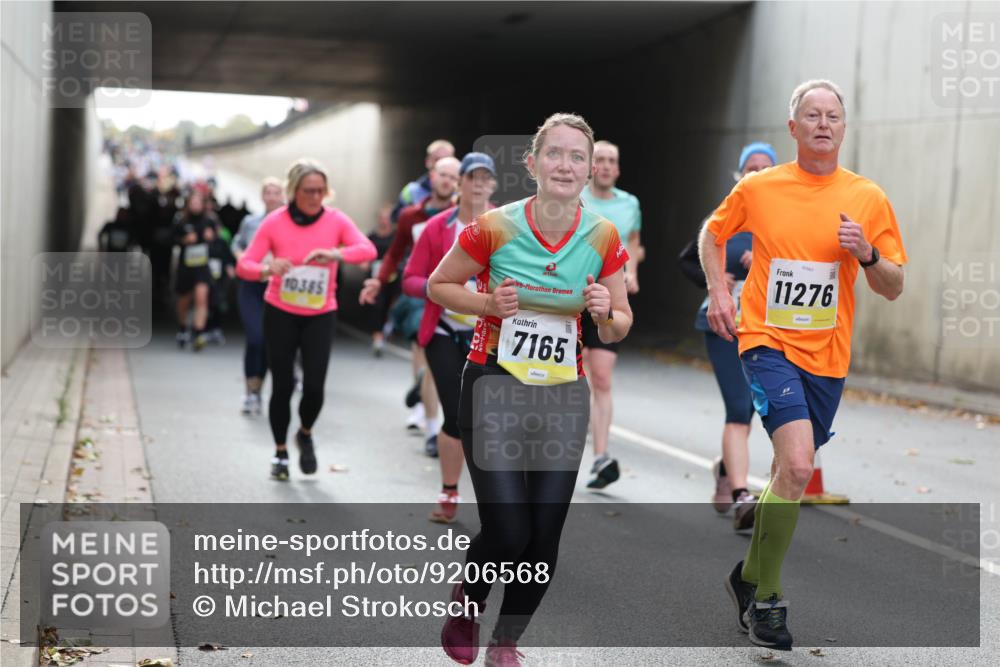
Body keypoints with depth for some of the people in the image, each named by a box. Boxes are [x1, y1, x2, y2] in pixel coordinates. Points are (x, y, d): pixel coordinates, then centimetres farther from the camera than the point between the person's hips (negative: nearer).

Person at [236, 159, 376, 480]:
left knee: (314, 385, -9)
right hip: (280, 312, -1)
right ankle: (280, 452, 21)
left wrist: (336, 254, -42)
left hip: (320, 315, 1)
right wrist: (267, 269, -36)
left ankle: (306, 434, 23)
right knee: (282, 384, 0)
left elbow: (368, 249, -23)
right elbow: (244, 265, -14)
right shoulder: (274, 222, -9)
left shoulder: (336, 220, -7)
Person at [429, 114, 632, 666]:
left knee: (544, 537, 3)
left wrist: (606, 312, -16)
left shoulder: (603, 238, -4)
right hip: (493, 387, -3)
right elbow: (438, 286, 2)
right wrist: (488, 303, -16)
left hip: (564, 396, 3)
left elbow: (618, 327, 7)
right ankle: (466, 602, 22)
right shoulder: (494, 228, -12)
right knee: (507, 531, -12)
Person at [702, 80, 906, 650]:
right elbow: (712, 234, 18)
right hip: (768, 341, -3)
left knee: (789, 474, 11)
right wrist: (719, 290, 4)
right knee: (797, 467, -21)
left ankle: (751, 576, 35)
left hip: (827, 356, 3)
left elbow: (895, 288, 5)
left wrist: (866, 254, -14)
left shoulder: (868, 197, 2)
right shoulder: (758, 187, 0)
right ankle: (765, 598, -6)